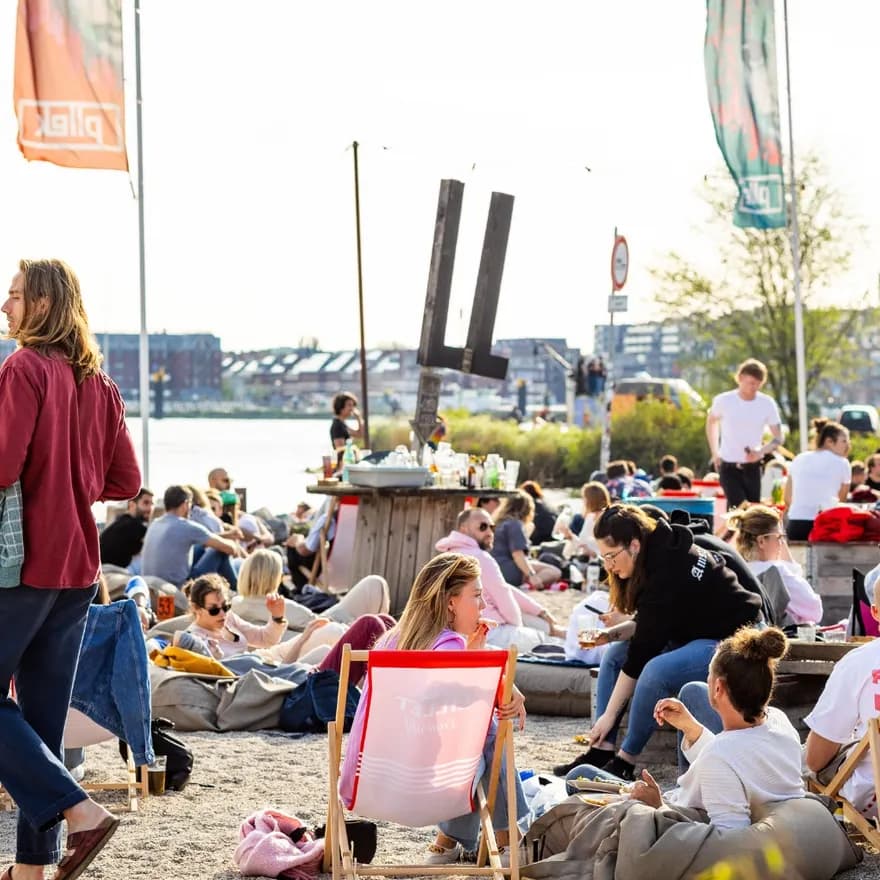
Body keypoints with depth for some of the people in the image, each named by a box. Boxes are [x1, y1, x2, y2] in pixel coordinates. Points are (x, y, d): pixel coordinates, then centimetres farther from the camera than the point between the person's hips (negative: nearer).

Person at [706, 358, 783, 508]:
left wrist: (761, 452, -21)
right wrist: (714, 452, 9)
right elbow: (711, 422, 14)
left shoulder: (767, 404, -5)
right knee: (738, 508, -15)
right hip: (728, 466, -2)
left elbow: (778, 438, -2)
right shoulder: (724, 401, -7)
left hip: (752, 467, 2)